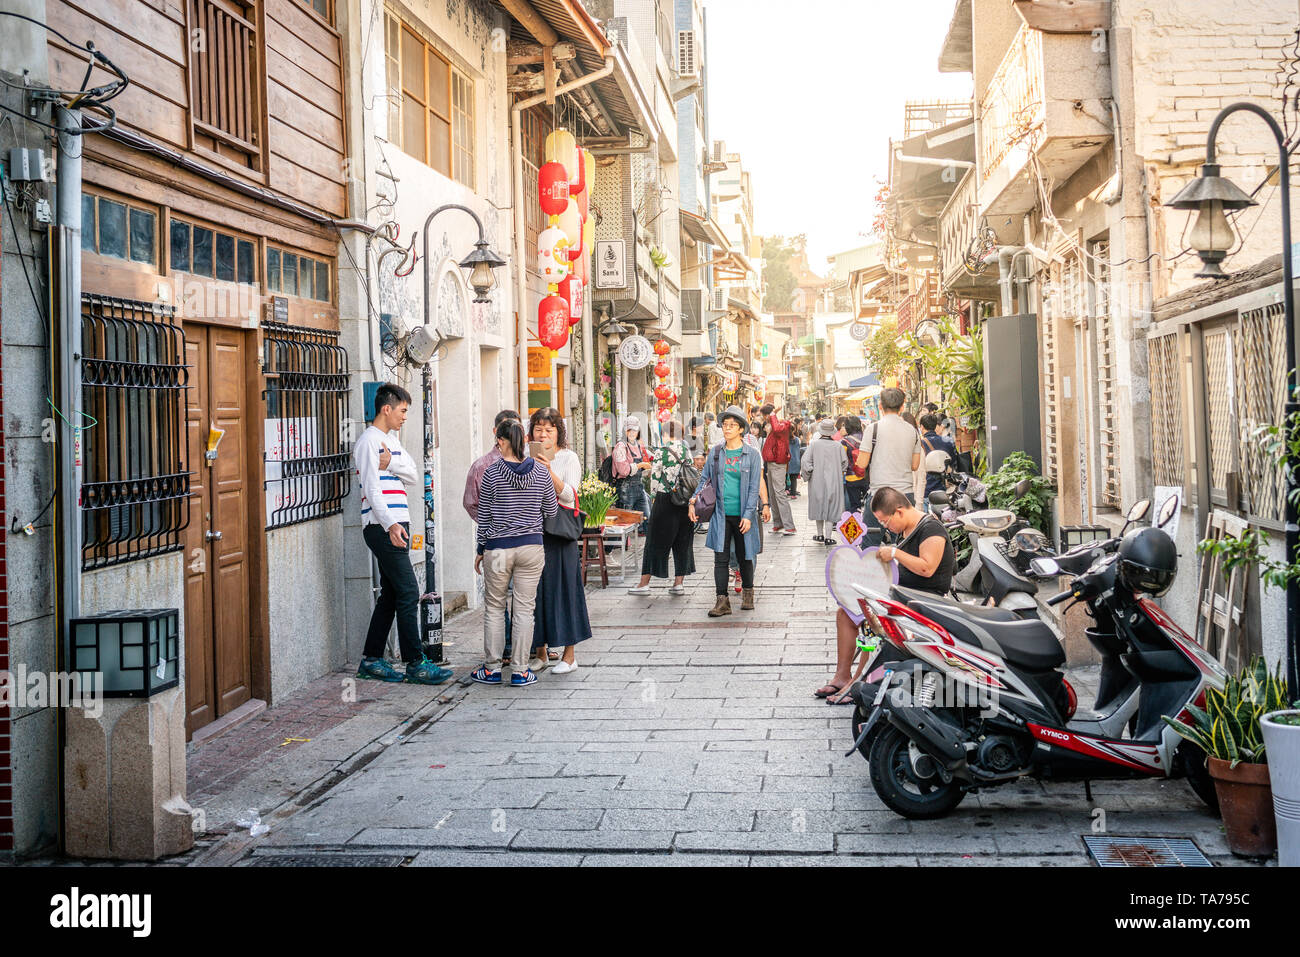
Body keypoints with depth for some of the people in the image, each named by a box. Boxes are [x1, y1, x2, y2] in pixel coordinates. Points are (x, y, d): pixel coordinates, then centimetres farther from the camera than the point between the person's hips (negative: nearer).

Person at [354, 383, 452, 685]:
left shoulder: (391, 440, 20)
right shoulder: (369, 441, -9)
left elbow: (413, 475, 9)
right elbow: (372, 488, -18)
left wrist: (390, 462, -11)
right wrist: (390, 524, -29)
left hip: (396, 526, 10)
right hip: (382, 527, -10)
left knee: (391, 595, 10)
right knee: (408, 594, -10)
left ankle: (371, 660, 16)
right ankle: (415, 663, -6)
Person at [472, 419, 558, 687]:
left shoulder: (492, 472, -6)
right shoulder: (541, 471, 0)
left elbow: (483, 516, -1)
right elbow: (552, 510, 7)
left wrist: (481, 549, 8)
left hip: (498, 548, -2)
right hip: (531, 546, 2)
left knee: (494, 607, 10)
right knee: (524, 608, 6)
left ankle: (492, 668, 15)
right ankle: (520, 671, 8)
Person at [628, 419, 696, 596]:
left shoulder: (661, 451, -10)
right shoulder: (687, 450, 3)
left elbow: (655, 476, -6)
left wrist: (653, 493, 10)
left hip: (665, 500, -4)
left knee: (656, 541, 2)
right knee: (683, 542, 10)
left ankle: (644, 583, 5)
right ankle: (679, 582, 10)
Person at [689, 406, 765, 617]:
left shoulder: (752, 455, -2)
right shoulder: (715, 453, 6)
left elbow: (754, 487, -4)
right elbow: (704, 478, 14)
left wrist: (748, 515, -10)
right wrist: (693, 501, 1)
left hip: (742, 515, -2)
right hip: (721, 514, 2)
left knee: (744, 556, 11)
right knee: (721, 558, -4)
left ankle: (748, 593, 29)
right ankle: (722, 600, -3)